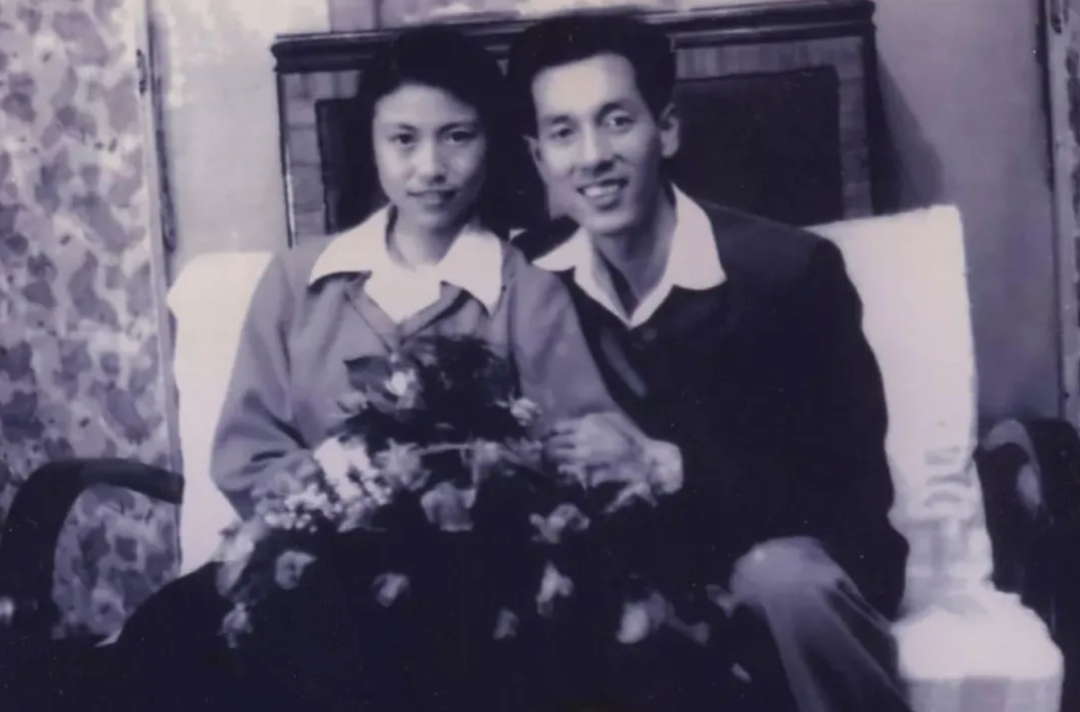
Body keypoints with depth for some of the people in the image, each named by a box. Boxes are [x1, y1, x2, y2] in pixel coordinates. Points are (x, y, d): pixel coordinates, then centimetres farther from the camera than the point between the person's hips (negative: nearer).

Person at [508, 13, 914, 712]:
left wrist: (663, 465, -24)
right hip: (643, 565, 3)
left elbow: (854, 483, -13)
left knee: (781, 579, -36)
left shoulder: (789, 268, -15)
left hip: (794, 559, -2)